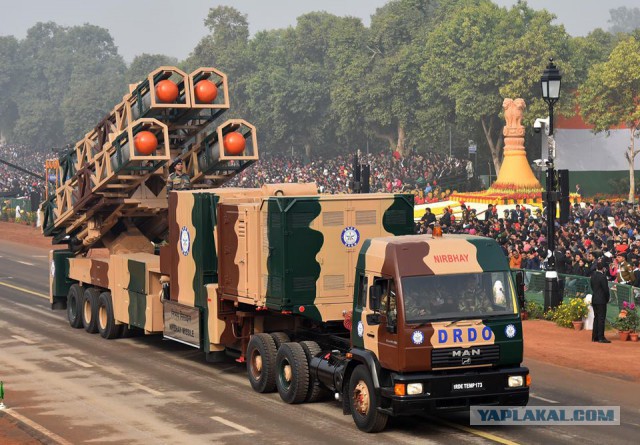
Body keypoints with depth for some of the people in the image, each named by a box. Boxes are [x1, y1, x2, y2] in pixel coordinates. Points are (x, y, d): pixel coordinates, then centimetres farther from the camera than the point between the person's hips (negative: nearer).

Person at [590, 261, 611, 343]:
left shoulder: (593, 276, 6)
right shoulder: (602, 277, -17)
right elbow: (606, 289, -14)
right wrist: (607, 299, 1)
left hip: (594, 299, 7)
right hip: (601, 300, -7)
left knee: (596, 318, 14)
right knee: (601, 318, -4)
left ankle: (594, 337, 16)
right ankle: (601, 337, -5)